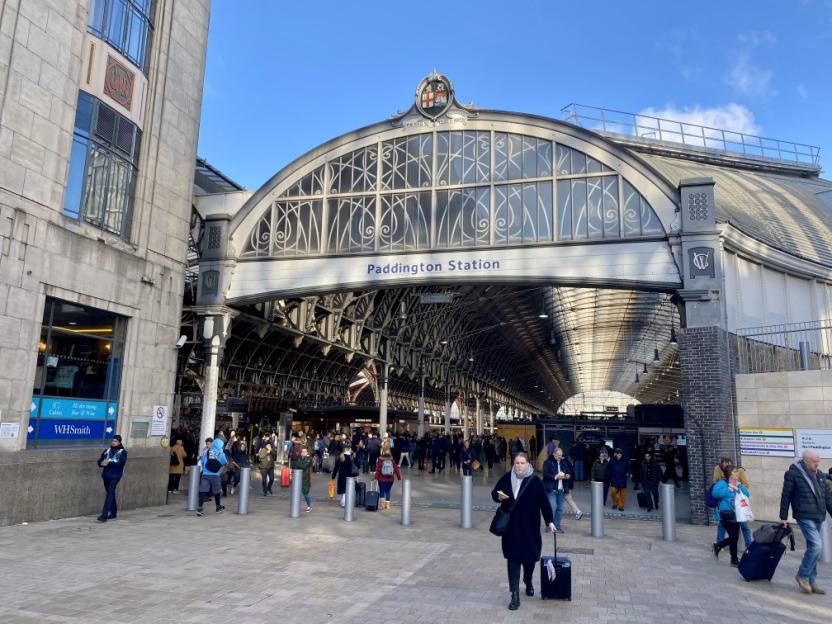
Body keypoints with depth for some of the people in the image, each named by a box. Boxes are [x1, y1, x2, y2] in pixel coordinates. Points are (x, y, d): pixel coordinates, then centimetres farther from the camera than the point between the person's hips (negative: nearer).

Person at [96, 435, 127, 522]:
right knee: (111, 494, 13)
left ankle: (104, 515, -16)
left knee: (109, 494, -13)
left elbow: (121, 463, -14)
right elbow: (99, 461, 8)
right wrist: (102, 463, -15)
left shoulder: (123, 452, -1)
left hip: (115, 476, -5)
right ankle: (113, 513, 25)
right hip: (106, 475, 5)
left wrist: (109, 463, -20)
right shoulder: (107, 451, 13)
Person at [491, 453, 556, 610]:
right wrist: (499, 496, -16)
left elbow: (544, 502, -5)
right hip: (511, 525, 0)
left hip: (529, 526, 0)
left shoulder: (535, 481, -8)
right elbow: (494, 493, 6)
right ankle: (515, 595, 1)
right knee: (513, 558, -3)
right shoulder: (506, 478, -4)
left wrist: (549, 521, -7)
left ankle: (528, 582, 43)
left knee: (529, 556, 13)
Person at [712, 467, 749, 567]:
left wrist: (737, 488, -11)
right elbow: (715, 492, -26)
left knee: (734, 537, 11)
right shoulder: (722, 483, -10)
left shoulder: (739, 485, 14)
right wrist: (729, 489, -20)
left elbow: (746, 494, 3)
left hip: (736, 515, 8)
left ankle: (718, 546, 35)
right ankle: (734, 560, 13)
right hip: (726, 514, -8)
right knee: (734, 537, -5)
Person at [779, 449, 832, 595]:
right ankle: (802, 575, 3)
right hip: (804, 516, -7)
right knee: (816, 546, -14)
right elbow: (786, 496, -5)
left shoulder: (820, 475, 12)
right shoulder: (793, 474, -9)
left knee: (812, 548, 10)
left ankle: (811, 581, 19)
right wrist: (783, 517, -3)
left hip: (818, 517, 7)